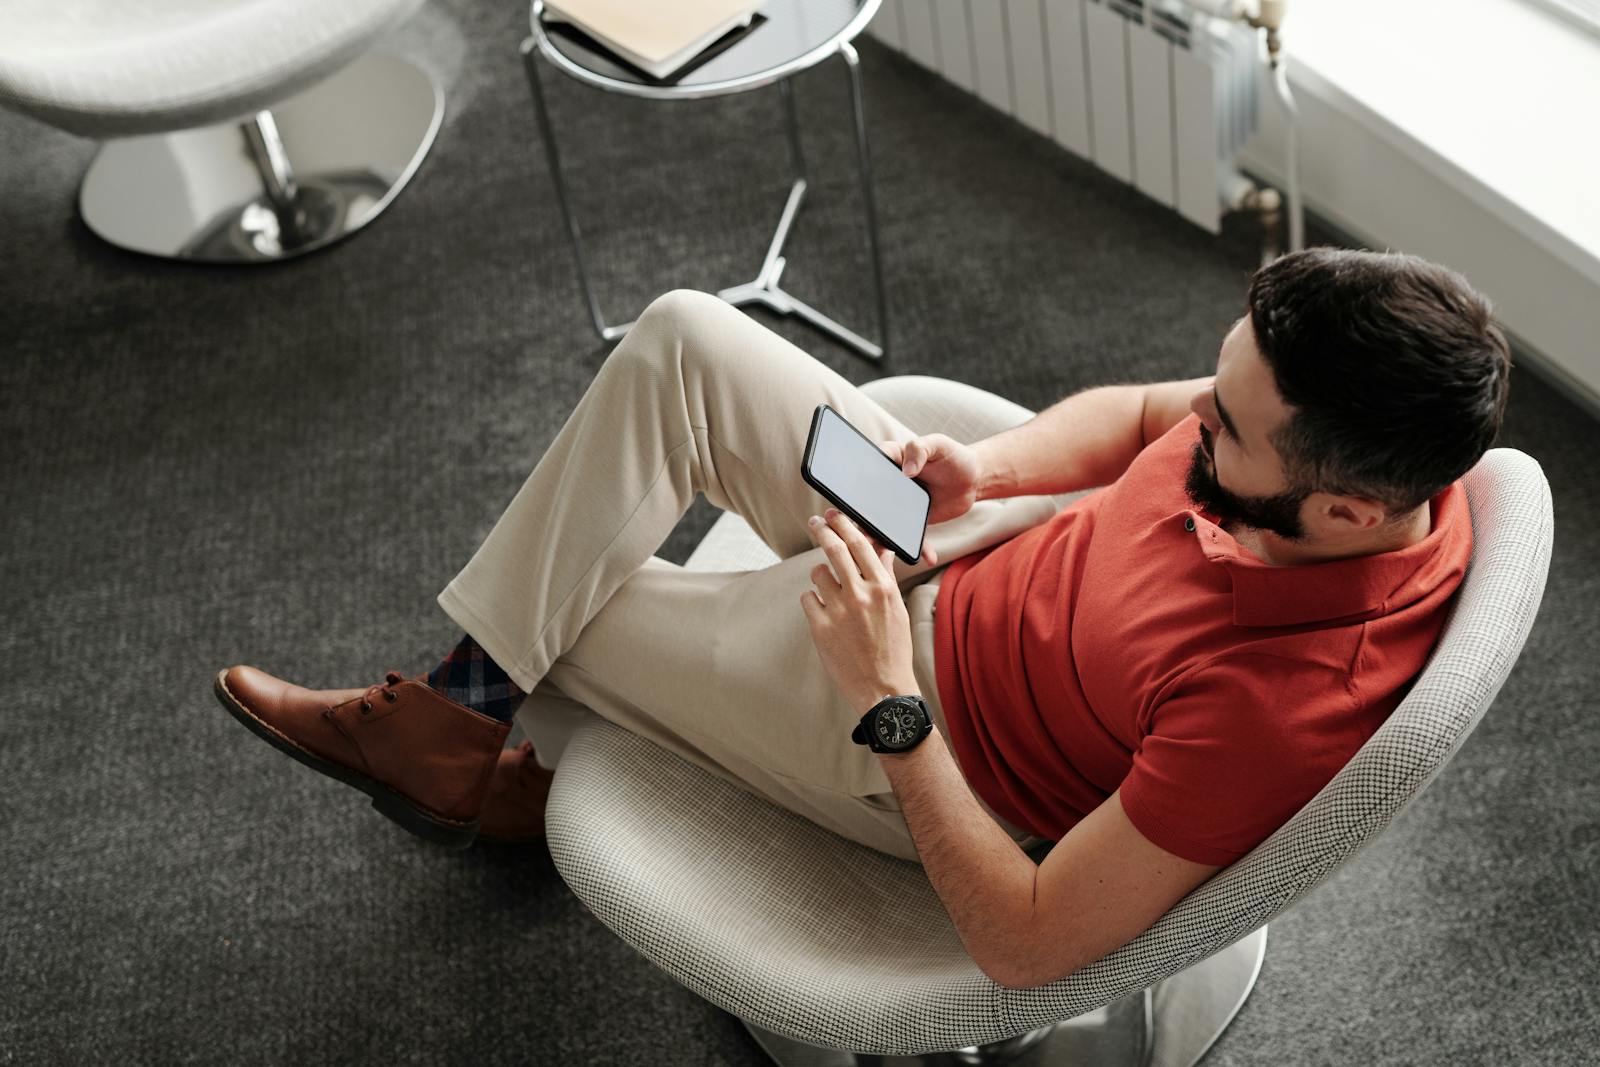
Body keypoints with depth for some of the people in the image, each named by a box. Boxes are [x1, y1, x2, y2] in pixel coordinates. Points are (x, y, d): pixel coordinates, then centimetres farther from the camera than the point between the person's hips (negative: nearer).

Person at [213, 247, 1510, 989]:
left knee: (559, 609, 3)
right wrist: (980, 470, -16)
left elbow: (1027, 944, -29)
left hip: (932, 745, -6)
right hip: (1009, 544, 7)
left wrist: (884, 698, -27)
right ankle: (466, 699, 8)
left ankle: (484, 758, 39)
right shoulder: (1359, 433, -20)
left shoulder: (1281, 707, -39)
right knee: (682, 339, -5)